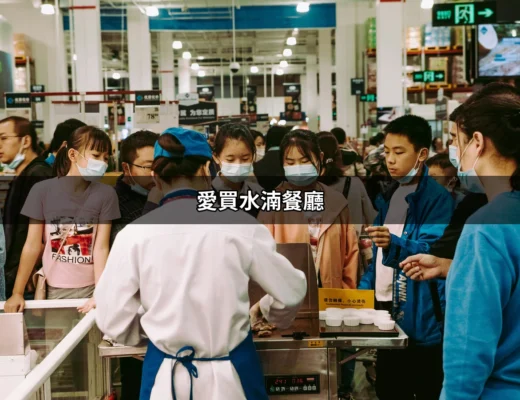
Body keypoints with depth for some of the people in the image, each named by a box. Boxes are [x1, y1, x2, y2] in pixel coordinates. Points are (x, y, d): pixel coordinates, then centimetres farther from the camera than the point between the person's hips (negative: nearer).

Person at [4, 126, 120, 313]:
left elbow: (101, 247, -10)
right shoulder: (42, 190, -6)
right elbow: (32, 245, -3)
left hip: (91, 288, 0)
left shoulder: (106, 194, -7)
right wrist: (17, 292, -4)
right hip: (55, 290, 0)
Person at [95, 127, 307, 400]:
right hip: (231, 375, 0)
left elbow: (112, 322, -3)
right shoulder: (239, 224, -10)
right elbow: (291, 292, -1)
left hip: (167, 377, 0)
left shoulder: (133, 234, -9)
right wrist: (265, 310, 21)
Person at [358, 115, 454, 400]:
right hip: (386, 308, 7)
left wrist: (394, 242, -39)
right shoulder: (389, 196, 12)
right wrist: (364, 289, 11)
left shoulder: (437, 198, -11)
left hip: (421, 315, -7)